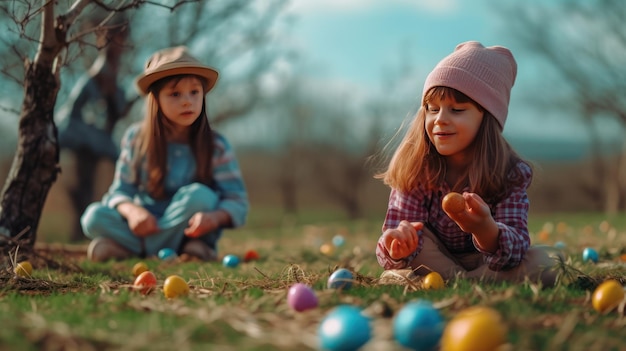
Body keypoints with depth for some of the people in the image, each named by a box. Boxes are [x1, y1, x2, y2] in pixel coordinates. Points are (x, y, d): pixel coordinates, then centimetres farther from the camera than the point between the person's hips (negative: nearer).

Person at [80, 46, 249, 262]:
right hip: (147, 225, 2)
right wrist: (132, 210, -26)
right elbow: (120, 191, -2)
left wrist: (214, 217, -36)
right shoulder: (136, 138, -3)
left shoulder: (216, 147, -10)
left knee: (199, 195, -31)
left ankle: (128, 245, -18)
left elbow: (237, 203, -12)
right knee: (94, 217, -21)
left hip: (189, 231, -1)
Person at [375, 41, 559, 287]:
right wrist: (396, 250, -51)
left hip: (488, 264, 0)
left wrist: (485, 229, -55)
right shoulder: (413, 169, -20)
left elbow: (516, 247, -32)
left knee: (542, 265, -26)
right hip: (433, 264, 0)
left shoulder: (510, 174, -21)